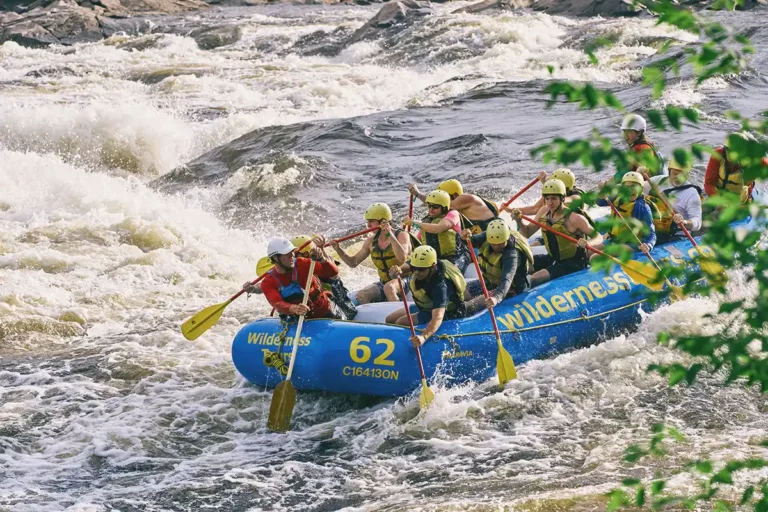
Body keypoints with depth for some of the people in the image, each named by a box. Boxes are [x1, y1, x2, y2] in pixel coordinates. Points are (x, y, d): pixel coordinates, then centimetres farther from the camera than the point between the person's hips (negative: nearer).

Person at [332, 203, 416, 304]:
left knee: (388, 288, -38)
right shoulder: (371, 241, 6)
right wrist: (338, 249, -4)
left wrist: (390, 235, -26)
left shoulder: (401, 236, -9)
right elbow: (353, 262, 12)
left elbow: (402, 258, -28)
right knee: (360, 297, -20)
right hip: (383, 283, 5)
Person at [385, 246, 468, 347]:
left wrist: (423, 337, -67)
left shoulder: (440, 285, -40)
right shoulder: (418, 264, -19)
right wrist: (394, 272, -60)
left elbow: (438, 318, -50)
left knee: (400, 323, -20)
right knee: (390, 320, 8)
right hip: (425, 306, 8)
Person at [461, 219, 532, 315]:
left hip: (510, 289, -8)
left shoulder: (512, 255, -34)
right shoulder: (490, 236, -13)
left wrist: (496, 297, -64)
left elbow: (507, 279, -47)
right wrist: (468, 237, -51)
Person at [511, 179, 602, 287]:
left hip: (572, 264, -8)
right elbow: (527, 233, 8)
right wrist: (520, 221, -12)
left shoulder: (574, 218, -20)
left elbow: (598, 237, -16)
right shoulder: (544, 211, -1)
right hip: (552, 259, 8)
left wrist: (587, 243, -38)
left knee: (536, 278, -26)